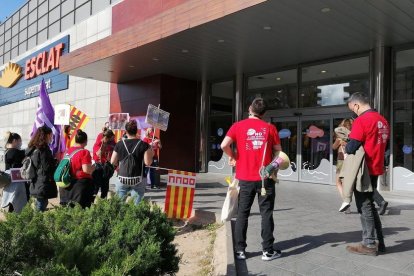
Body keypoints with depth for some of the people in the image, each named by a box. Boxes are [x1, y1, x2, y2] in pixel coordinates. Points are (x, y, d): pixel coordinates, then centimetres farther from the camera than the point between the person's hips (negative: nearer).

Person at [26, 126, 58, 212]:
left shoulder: (32, 149, 11)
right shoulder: (44, 149, -16)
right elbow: (47, 168, -18)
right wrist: (56, 161, -2)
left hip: (35, 185, 9)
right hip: (43, 186, -9)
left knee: (38, 207, 18)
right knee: (41, 211, -4)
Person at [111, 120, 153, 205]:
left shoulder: (119, 144, 0)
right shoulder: (143, 145, -6)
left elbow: (113, 162, 4)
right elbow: (148, 162, -8)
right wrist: (151, 154, 10)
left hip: (122, 179, 2)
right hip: (137, 180, -2)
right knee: (136, 205, 3)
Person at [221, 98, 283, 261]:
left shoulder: (238, 126, -1)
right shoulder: (270, 128, 1)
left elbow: (224, 145, -12)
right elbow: (278, 151, 7)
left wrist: (232, 157, 5)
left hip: (245, 178, 0)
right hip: (265, 177, 0)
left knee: (242, 214, 10)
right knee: (266, 213, 7)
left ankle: (240, 250, 15)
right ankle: (268, 251, 13)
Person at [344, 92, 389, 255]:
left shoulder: (361, 120, -16)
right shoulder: (382, 120, 10)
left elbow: (351, 149, -19)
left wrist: (346, 147, 2)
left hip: (363, 170, -8)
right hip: (375, 169, 8)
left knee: (364, 207, 2)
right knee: (369, 205, 18)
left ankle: (369, 244, 11)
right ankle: (379, 242, 24)